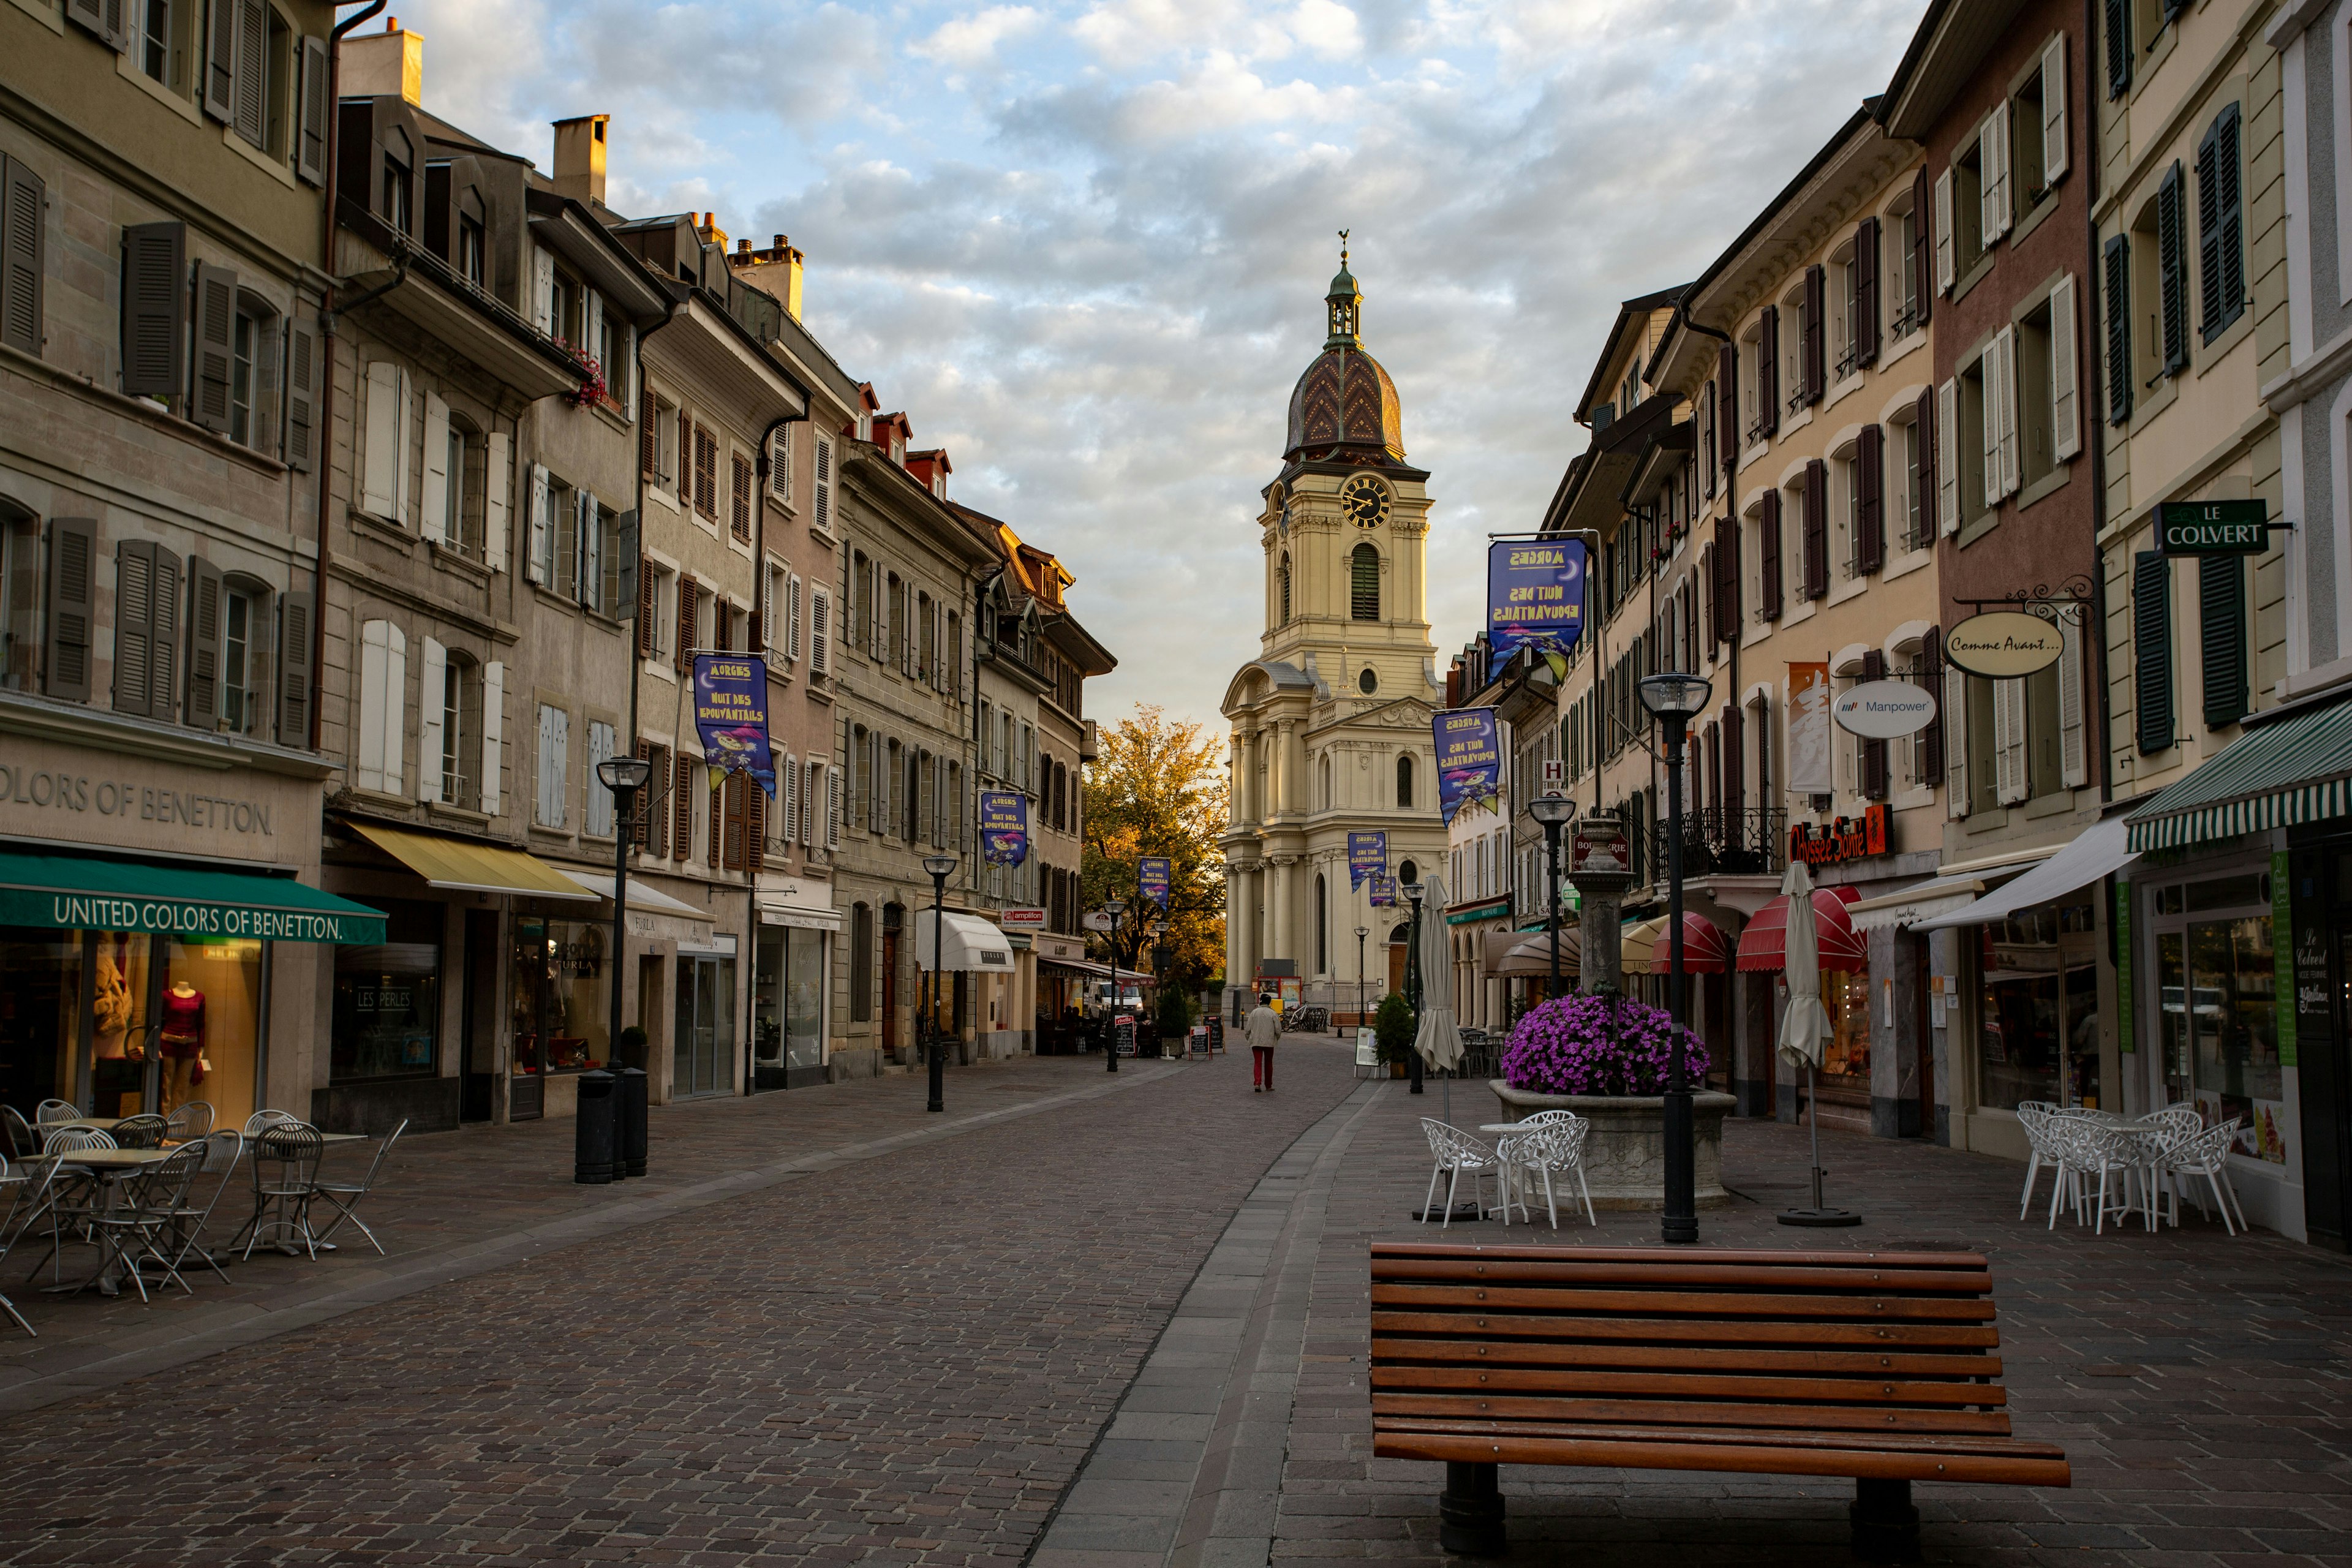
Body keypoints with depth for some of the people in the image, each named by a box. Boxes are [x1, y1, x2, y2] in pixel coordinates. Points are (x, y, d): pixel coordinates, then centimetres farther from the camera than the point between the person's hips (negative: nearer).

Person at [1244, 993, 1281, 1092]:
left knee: (1257, 1063, 0)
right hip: (1269, 1042, 0)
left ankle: (1257, 1083, -18)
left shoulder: (1254, 1012, -1)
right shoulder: (1273, 1014, -4)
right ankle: (1268, 1086, 19)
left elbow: (1248, 1028, -1)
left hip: (1256, 1042, 0)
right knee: (1268, 1064, 12)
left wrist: (1247, 1038, 16)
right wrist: (1277, 1038, 15)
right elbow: (1278, 1029, -4)